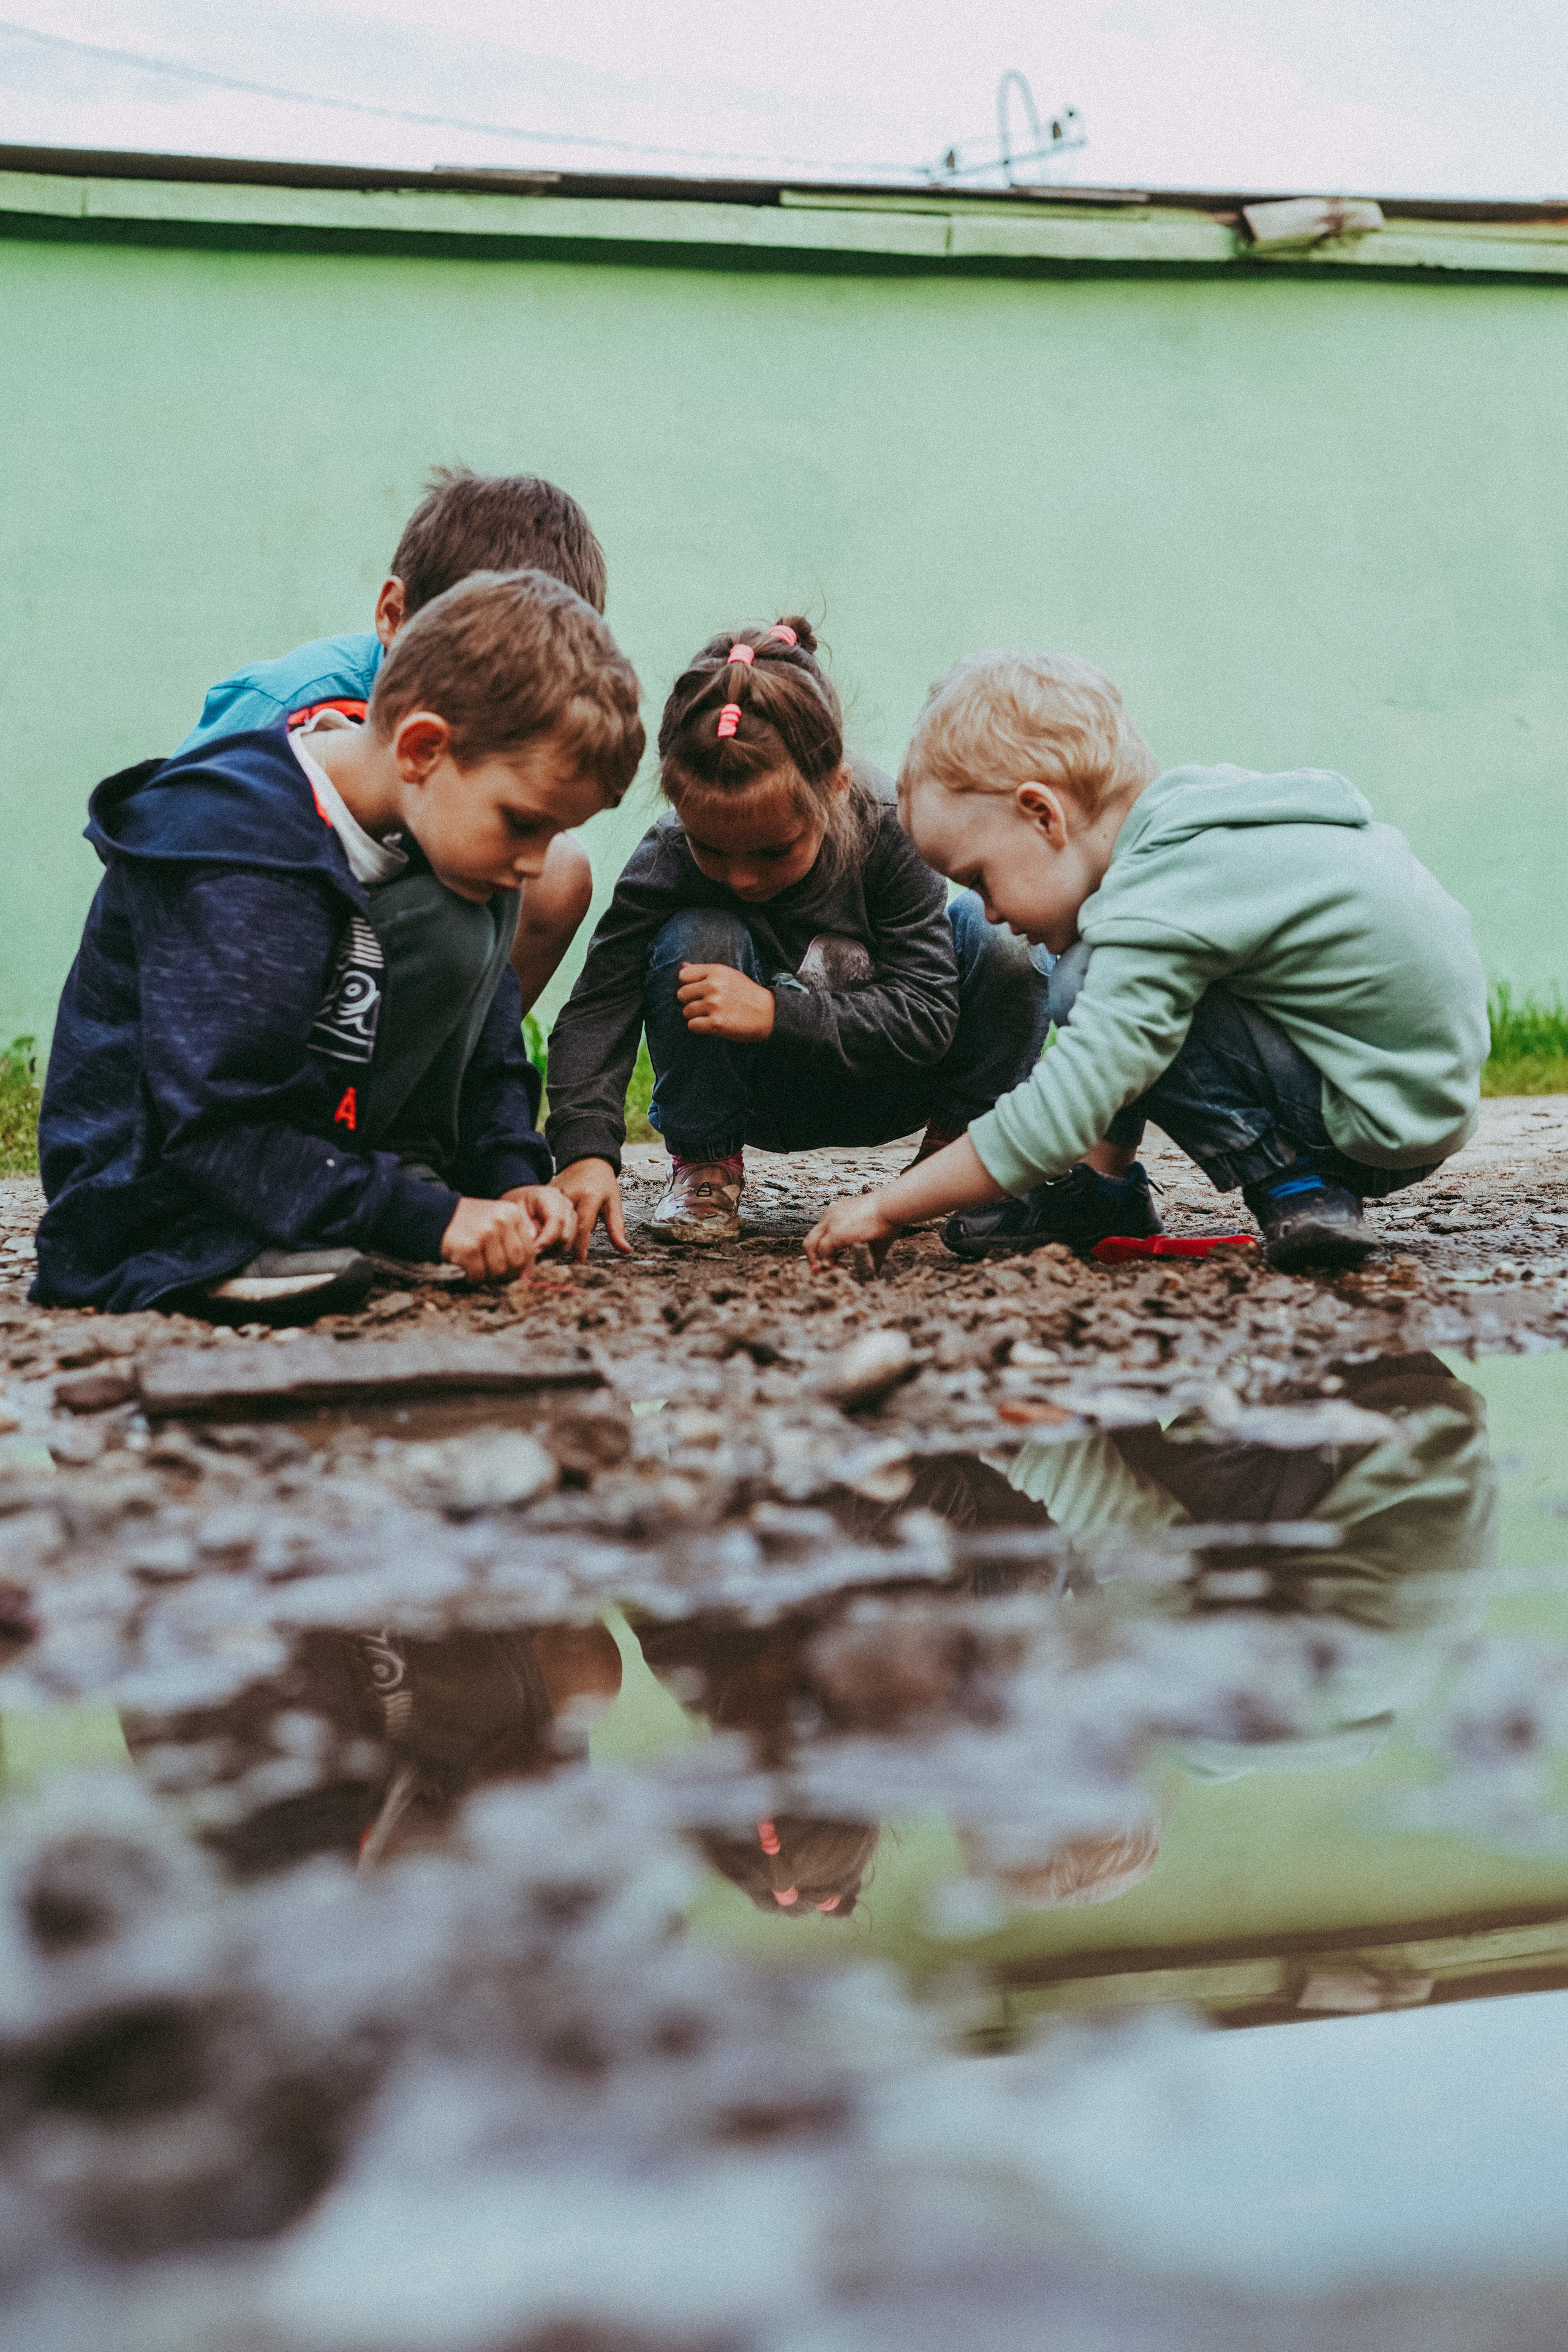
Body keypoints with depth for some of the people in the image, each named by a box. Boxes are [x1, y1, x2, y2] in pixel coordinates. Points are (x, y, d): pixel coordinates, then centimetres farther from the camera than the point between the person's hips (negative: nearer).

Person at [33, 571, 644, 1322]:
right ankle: (214, 1253, -25)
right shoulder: (244, 867, -28)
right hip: (144, 1196, -9)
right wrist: (429, 1220, -29)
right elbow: (216, 1127, -29)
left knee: (474, 919, -2)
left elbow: (488, 1038, 11)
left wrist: (510, 1174, -6)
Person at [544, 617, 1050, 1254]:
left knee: (998, 940, -25)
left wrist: (777, 1015, -37)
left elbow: (928, 1015, -25)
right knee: (698, 939, -30)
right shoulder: (666, 862, -23)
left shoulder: (887, 832, -24)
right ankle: (705, 1165, -8)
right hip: (755, 1099, 0)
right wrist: (585, 1150, -44)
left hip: (878, 1091, 0)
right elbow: (597, 1010, -26)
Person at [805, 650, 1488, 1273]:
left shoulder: (1163, 910, -24)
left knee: (1089, 990, -18)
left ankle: (1296, 1188, -10)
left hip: (1390, 1123, -10)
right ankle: (1106, 1188, 11)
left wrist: (884, 1209, -17)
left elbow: (1055, 1121, -26)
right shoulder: (1193, 817, 3)